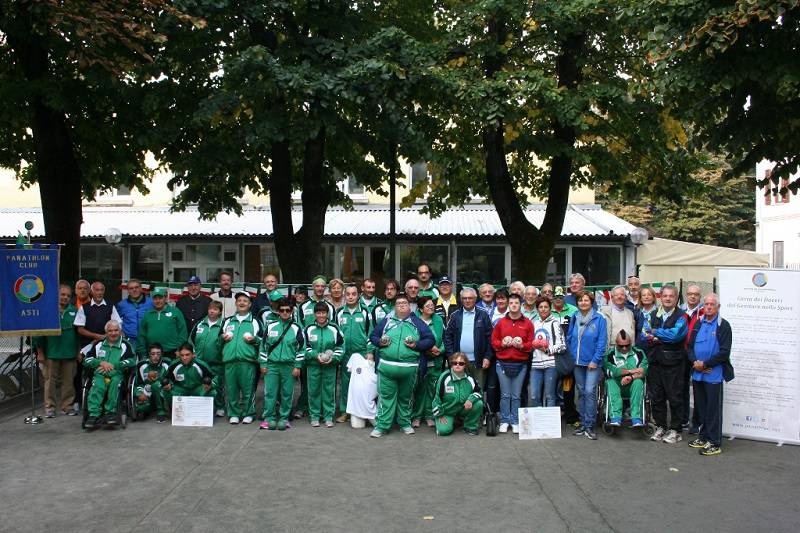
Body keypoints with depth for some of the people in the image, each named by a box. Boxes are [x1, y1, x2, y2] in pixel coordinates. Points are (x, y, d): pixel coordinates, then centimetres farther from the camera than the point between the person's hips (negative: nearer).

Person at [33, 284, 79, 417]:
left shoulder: (74, 311, 6)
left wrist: (78, 351, 7)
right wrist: (40, 352, -2)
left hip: (69, 353, 2)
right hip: (51, 352, -2)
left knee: (68, 381, 6)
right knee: (50, 380, 4)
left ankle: (67, 406, 16)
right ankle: (50, 407, 13)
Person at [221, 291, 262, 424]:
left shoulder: (255, 321, 11)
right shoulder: (227, 321, 20)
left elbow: (263, 340, 9)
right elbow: (220, 337, 26)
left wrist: (254, 339, -10)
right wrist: (223, 338, 4)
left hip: (248, 360, -3)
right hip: (230, 359, 3)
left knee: (248, 389, -2)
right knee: (231, 389, 3)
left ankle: (248, 414, 9)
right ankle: (233, 414, 13)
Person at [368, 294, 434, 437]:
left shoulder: (417, 323, 7)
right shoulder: (386, 321, 9)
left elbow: (430, 339, 5)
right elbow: (373, 336, 15)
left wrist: (417, 345, -9)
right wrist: (380, 342, -5)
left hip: (409, 368, 0)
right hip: (386, 366, 0)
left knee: (406, 397, 13)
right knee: (386, 396, 3)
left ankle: (405, 423, 27)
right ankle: (381, 425, 8)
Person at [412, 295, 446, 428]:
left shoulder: (438, 320, 9)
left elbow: (444, 338, 12)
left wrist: (440, 350, -6)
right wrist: (428, 348, -13)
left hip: (435, 361, 3)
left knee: (432, 389, 7)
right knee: (419, 388, 0)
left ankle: (429, 416, 17)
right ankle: (416, 416, 11)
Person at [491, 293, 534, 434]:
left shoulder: (527, 323, 4)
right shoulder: (501, 322, 6)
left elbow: (531, 344, 4)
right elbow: (493, 341, 8)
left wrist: (522, 345, -15)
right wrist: (502, 343, -11)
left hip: (520, 364, 0)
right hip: (503, 364, 0)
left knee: (516, 396, 4)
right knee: (505, 395, 3)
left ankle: (515, 422, 13)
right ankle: (504, 422, 11)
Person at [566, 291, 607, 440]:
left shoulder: (599, 319, -6)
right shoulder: (574, 318, 7)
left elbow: (602, 341, -9)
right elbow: (569, 338, 12)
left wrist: (595, 360, -13)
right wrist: (571, 357, 5)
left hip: (592, 362, -4)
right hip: (577, 361, 4)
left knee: (590, 392, -10)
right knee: (581, 392, 11)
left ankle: (589, 426, -3)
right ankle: (583, 423, 19)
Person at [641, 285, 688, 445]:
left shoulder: (681, 316, -4)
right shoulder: (652, 315, 12)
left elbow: (676, 334, -20)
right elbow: (643, 335, 5)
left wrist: (655, 332, -8)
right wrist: (654, 339, -15)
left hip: (673, 361, -5)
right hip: (655, 360, 5)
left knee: (674, 397, 2)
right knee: (656, 396, 11)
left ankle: (675, 430, 12)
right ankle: (660, 427, 23)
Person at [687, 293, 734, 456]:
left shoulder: (723, 326, -6)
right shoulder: (698, 324, 11)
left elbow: (724, 352, -12)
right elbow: (690, 346, 12)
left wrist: (705, 364, -14)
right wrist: (695, 362, -6)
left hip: (714, 374, -6)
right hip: (697, 373, 6)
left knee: (713, 409, 0)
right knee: (701, 407, 13)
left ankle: (715, 443, 7)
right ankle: (703, 437, 25)